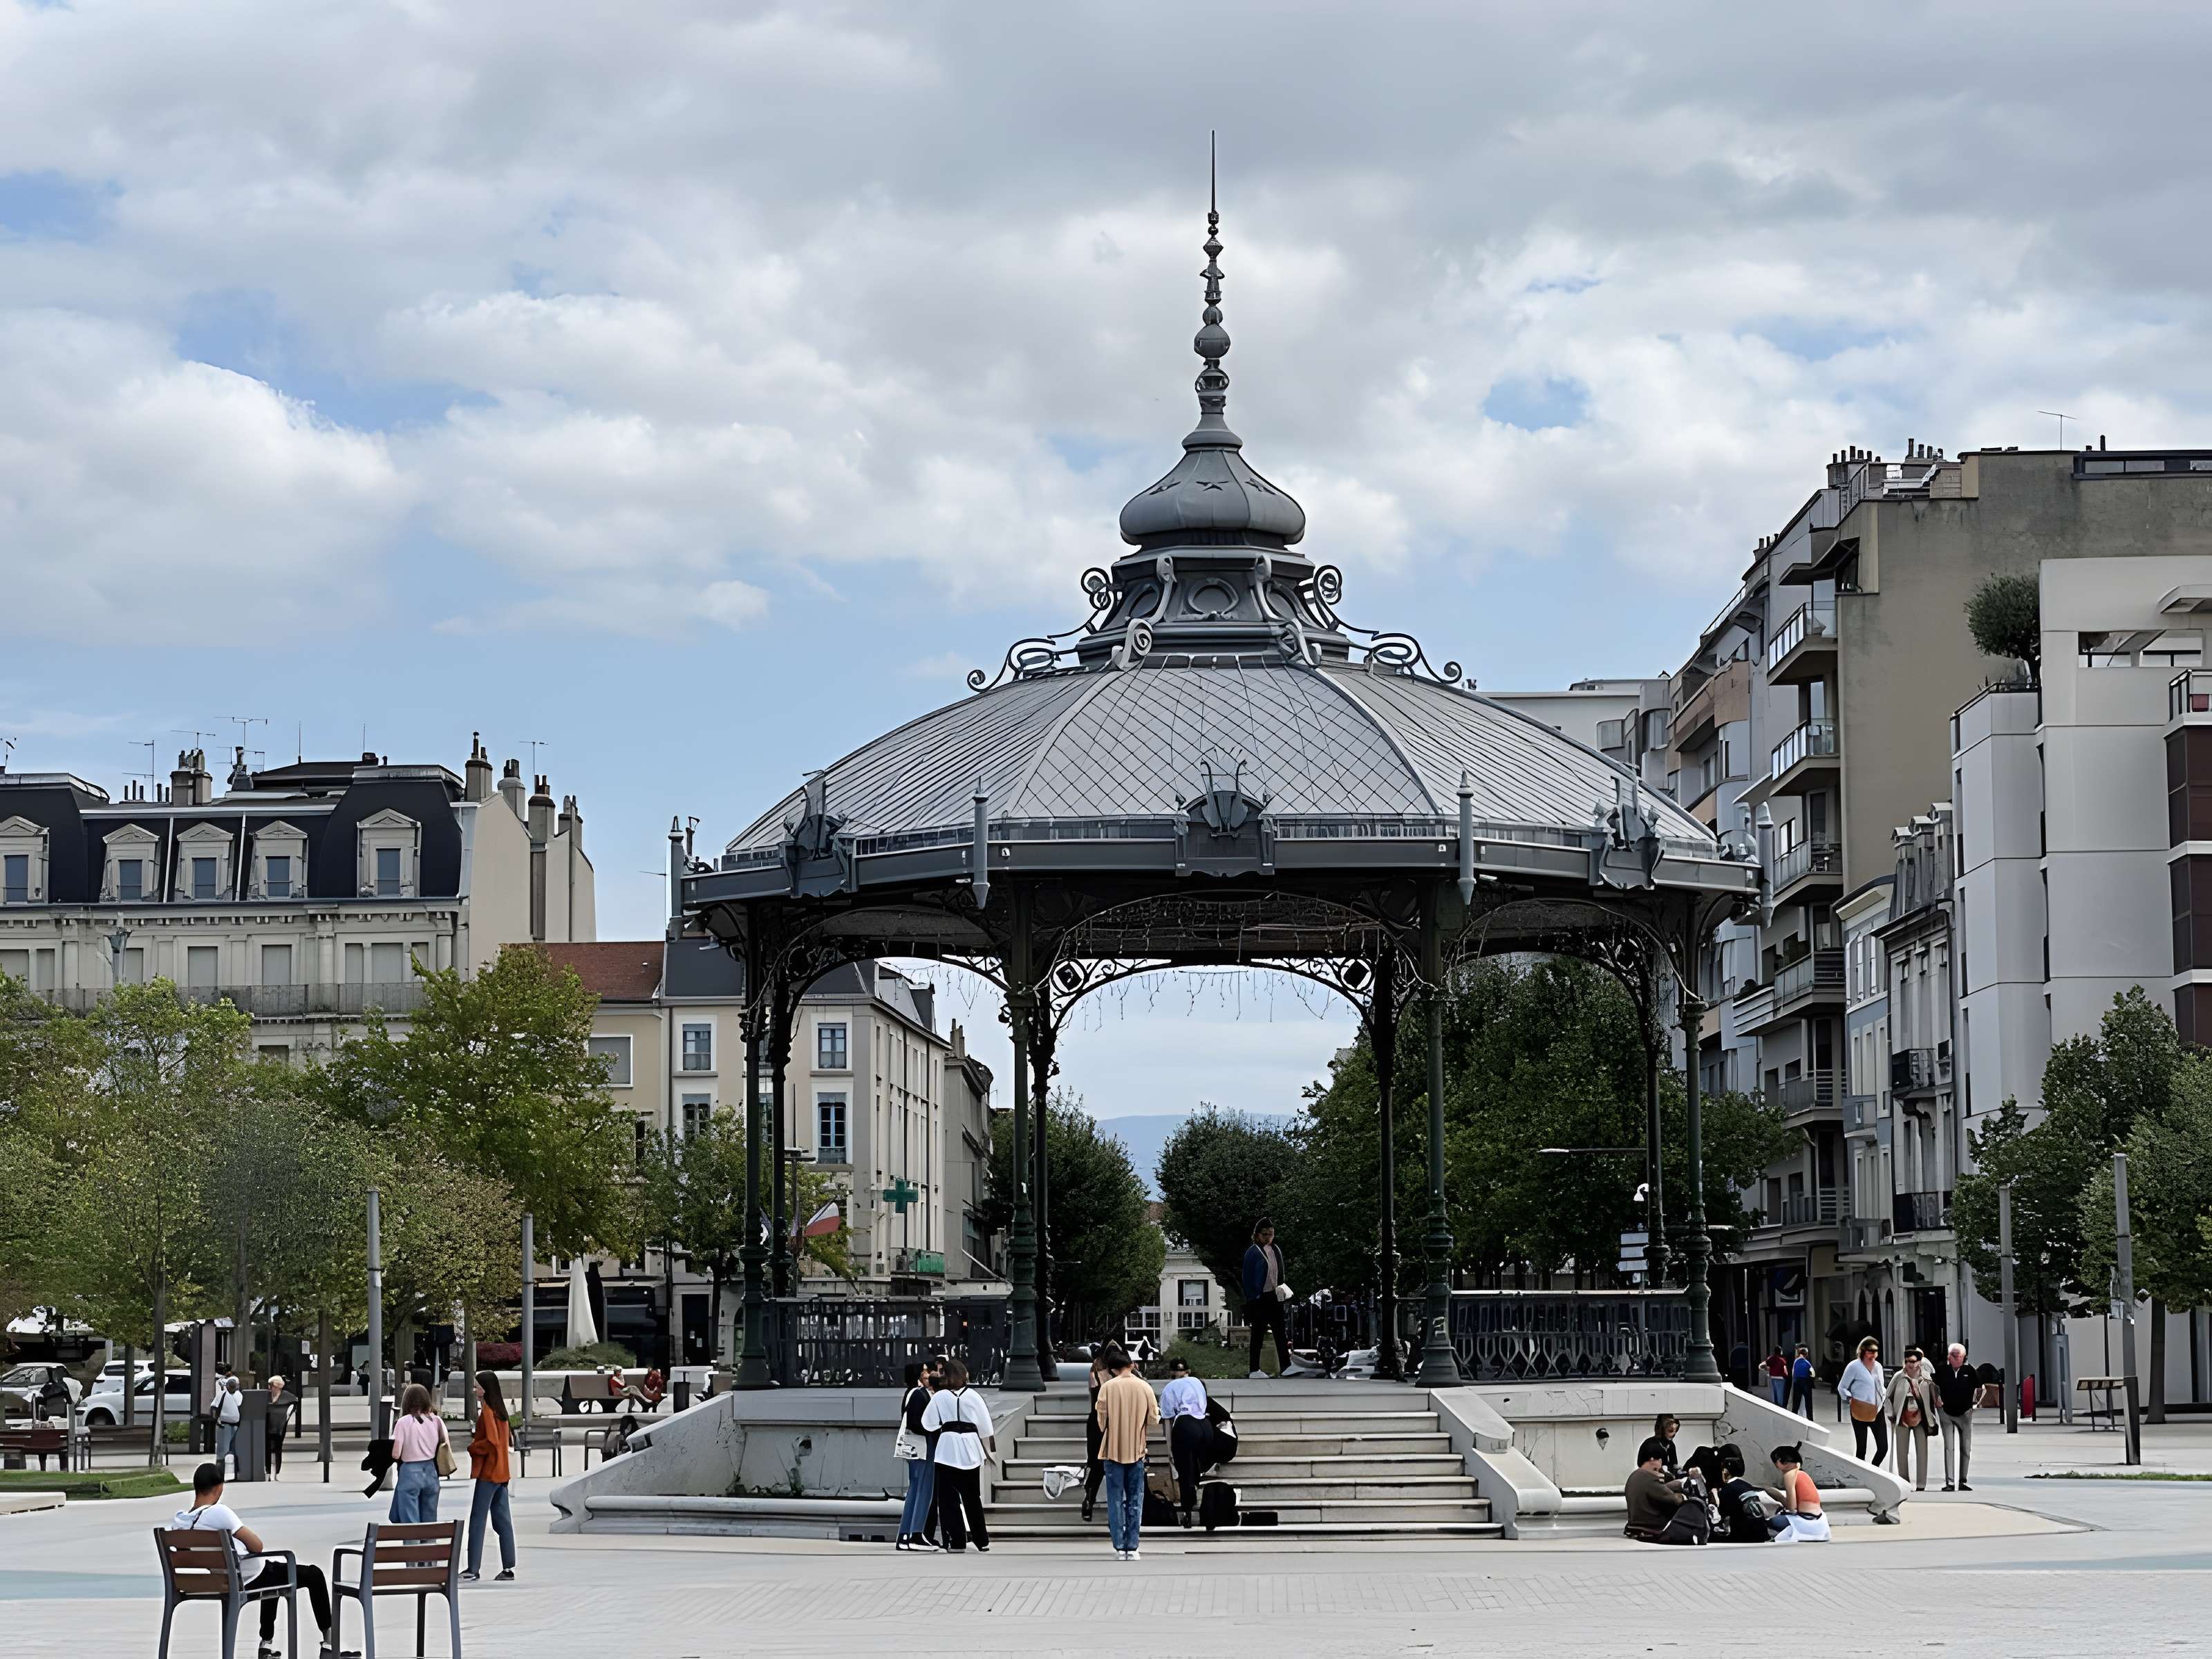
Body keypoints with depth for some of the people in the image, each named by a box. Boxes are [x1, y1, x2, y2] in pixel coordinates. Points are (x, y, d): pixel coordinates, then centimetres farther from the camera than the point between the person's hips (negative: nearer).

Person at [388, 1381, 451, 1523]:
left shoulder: (404, 1422, -11)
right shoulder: (436, 1421, -1)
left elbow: (396, 1454, -11)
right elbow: (445, 1448, 1)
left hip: (410, 1474, -4)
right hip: (431, 1472, 4)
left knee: (410, 1522, 0)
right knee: (430, 1522, 11)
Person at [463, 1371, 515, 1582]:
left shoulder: (487, 1411, -14)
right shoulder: (499, 1409, 13)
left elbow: (492, 1443, -21)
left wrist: (471, 1447, -8)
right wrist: (475, 1438, 12)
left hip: (488, 1473, -9)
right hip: (501, 1473, 9)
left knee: (477, 1521, -5)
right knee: (502, 1521, 8)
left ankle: (474, 1569, -5)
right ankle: (508, 1568, 8)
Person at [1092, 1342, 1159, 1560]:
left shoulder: (1108, 1387, -9)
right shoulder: (1144, 1387, -5)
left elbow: (1102, 1421, -6)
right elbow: (1153, 1419, -1)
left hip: (1114, 1450, -1)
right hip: (1137, 1450, 1)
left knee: (1116, 1500, 6)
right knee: (1135, 1500, 8)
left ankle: (1120, 1547, 3)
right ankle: (1132, 1547, 6)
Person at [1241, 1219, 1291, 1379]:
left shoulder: (1276, 1250, 9)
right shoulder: (1253, 1252, -10)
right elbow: (1248, 1278, -11)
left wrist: (1283, 1292, 9)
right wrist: (1251, 1299, -15)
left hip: (1275, 1297, 6)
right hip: (1259, 1298, -6)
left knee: (1281, 1332, 6)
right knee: (1258, 1334, 0)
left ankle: (1285, 1366, 10)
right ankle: (1255, 1370, 7)